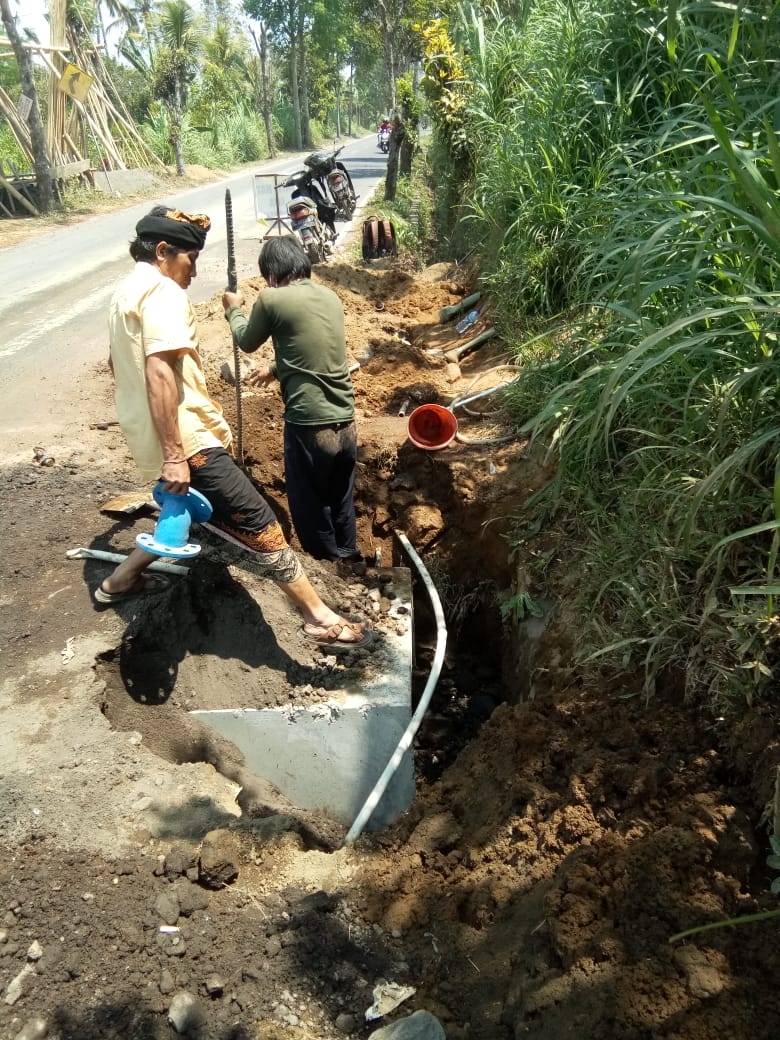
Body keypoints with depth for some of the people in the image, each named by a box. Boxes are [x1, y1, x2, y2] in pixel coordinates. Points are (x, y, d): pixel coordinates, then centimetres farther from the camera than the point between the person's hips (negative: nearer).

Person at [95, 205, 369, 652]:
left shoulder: (129, 290, 19)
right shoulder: (162, 292, -13)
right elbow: (159, 372, -25)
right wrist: (174, 456, -27)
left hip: (150, 436, 11)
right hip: (185, 440, -11)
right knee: (260, 526, -10)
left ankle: (121, 580, 38)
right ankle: (322, 619, -8)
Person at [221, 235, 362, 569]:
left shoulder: (272, 299, -9)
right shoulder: (330, 297, 9)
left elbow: (247, 341, 9)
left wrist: (233, 309, 28)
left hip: (309, 426, -6)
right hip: (345, 424, 6)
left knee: (309, 506, 13)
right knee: (341, 500, 23)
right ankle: (349, 562, 39)